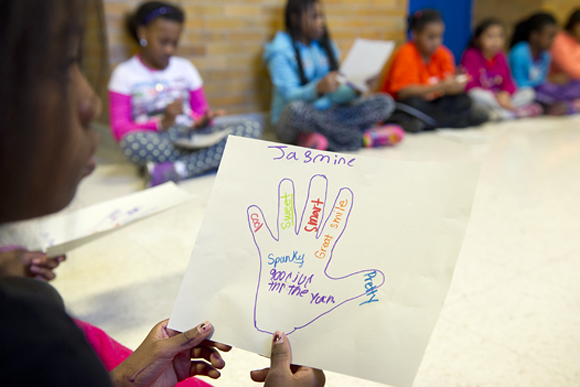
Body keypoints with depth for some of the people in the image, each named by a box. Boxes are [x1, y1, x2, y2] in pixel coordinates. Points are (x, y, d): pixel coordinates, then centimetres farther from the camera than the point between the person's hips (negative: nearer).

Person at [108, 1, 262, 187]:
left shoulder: (185, 67, 15)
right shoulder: (125, 74, 5)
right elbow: (120, 129, -4)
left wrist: (202, 121, -10)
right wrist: (162, 123, -20)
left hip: (193, 136, 4)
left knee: (251, 127, -20)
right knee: (132, 142, -39)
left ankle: (174, 170, -30)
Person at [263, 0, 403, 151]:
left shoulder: (326, 46, 13)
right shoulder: (281, 51, -5)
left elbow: (336, 93, 7)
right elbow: (289, 96, -17)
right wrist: (318, 88, -35)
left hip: (327, 115, 6)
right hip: (291, 123, -5)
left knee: (385, 102, -11)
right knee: (296, 108, -42)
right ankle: (363, 138, -22)